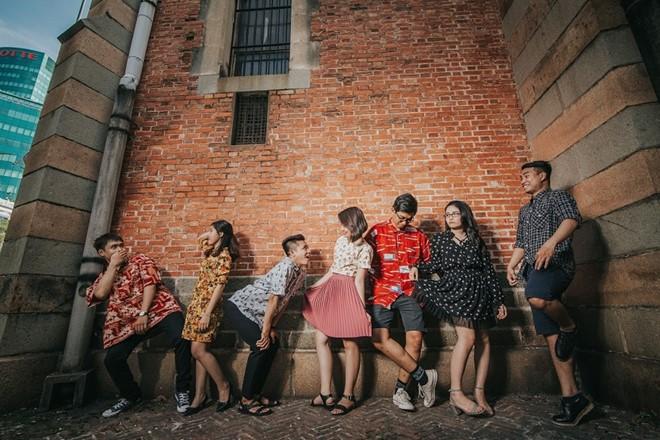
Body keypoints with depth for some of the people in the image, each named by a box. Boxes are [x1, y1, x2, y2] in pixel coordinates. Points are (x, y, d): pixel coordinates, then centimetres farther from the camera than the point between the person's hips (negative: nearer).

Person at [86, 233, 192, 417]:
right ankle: (131, 396, 23)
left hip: (159, 310, -4)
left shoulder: (140, 260, 11)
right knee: (112, 359, -7)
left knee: (181, 339, -27)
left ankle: (182, 390, -10)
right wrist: (113, 264, 2)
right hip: (127, 322, 5)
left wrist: (143, 314, -13)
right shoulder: (104, 275, 22)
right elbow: (100, 294, -1)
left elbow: (150, 283, -3)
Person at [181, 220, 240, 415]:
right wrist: (210, 234, 19)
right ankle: (200, 395, 14)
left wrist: (207, 313, -22)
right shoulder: (212, 251, 14)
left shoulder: (224, 256, -12)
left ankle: (223, 387, 7)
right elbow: (200, 239, 36)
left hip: (208, 304, -8)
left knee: (198, 350, -9)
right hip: (197, 302, 8)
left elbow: (219, 286, -18)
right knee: (200, 350, 7)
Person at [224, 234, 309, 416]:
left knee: (273, 344, 6)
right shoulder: (286, 266, -26)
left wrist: (272, 328, 2)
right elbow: (273, 300, -24)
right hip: (238, 306, -9)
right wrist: (266, 330, -17)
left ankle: (255, 394, 20)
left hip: (254, 312, 9)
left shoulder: (300, 273, 1)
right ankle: (246, 401, 0)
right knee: (261, 345, -15)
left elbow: (283, 302, 5)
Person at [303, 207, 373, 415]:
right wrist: (313, 287, 18)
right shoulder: (341, 240, 12)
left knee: (350, 343, 0)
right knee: (321, 339, 1)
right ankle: (325, 393, 9)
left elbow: (359, 281, -8)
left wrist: (362, 308, -12)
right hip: (330, 290, 7)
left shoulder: (365, 249, -7)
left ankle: (348, 396, 14)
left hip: (348, 293, -7)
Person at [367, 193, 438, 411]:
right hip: (383, 292, -1)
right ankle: (423, 376, 1)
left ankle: (400, 390, 9)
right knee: (380, 338, -15)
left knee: (415, 338, -10)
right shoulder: (376, 232, 5)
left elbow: (428, 264, 22)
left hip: (409, 292, 2)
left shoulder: (418, 236, 13)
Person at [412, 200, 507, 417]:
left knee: (483, 340, 1)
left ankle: (479, 393, 10)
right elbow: (437, 265, 2)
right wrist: (418, 268, -17)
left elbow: (489, 271, 12)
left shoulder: (477, 241, 14)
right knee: (467, 336, -18)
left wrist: (499, 301, 9)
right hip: (455, 291, -3)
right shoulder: (440, 240, 11)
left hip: (478, 293, 4)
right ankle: (456, 393, -14)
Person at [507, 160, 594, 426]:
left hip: (557, 262, -7)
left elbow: (572, 219, -12)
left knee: (537, 296, -39)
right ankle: (572, 397, 8)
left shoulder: (559, 196, 8)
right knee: (551, 336, 2)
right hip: (534, 270, 7)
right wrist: (512, 264, 9)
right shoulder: (525, 210, 27)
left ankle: (569, 326, -8)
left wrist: (552, 241, -30)